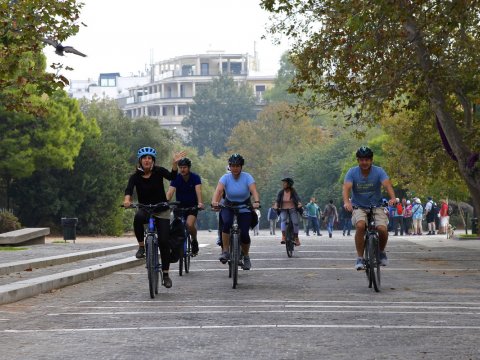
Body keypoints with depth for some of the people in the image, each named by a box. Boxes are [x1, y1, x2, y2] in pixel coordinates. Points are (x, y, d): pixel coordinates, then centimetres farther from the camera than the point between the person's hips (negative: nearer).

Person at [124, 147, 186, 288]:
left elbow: (172, 176, -24)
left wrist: (175, 163, -42)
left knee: (164, 242, -7)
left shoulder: (158, 171, -7)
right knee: (138, 218, -37)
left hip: (161, 210, 0)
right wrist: (127, 200, -46)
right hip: (144, 209, 0)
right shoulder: (136, 176, -8)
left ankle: (166, 274, 4)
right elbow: (129, 189, -25)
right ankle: (141, 246, -17)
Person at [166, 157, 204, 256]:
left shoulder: (195, 177, -11)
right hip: (179, 206, 2)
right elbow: (170, 192, -21)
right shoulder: (176, 178, -8)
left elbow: (198, 191, -25)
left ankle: (194, 241, 1)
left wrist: (200, 203, -44)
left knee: (190, 225, -25)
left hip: (192, 206, -2)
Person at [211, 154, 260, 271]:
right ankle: (225, 252, -22)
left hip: (244, 208, 0)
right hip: (228, 207, 0)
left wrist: (256, 202, -49)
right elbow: (218, 190, -28)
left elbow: (254, 190, -28)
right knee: (226, 223, -31)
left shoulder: (247, 177, -13)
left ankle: (246, 256, 16)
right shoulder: (225, 178, -12)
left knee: (244, 234, -12)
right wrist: (214, 202, -48)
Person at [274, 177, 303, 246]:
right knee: (283, 220, -28)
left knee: (295, 222, -16)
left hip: (292, 209, 0)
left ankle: (296, 238, 3)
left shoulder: (293, 192, -3)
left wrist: (299, 204, -31)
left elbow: (298, 199, -11)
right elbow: (277, 200, -4)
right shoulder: (281, 192, 1)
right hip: (283, 210, 0)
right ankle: (283, 237, -37)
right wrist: (276, 206, -24)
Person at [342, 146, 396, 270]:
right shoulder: (352, 172, -9)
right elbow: (346, 188, -23)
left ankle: (381, 252, 9)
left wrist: (392, 198, -46)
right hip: (359, 207, 0)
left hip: (376, 207, 1)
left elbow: (387, 184, -26)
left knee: (382, 229, -23)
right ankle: (360, 258, -19)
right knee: (360, 226, -31)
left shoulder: (379, 171, -10)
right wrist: (346, 202, -44)